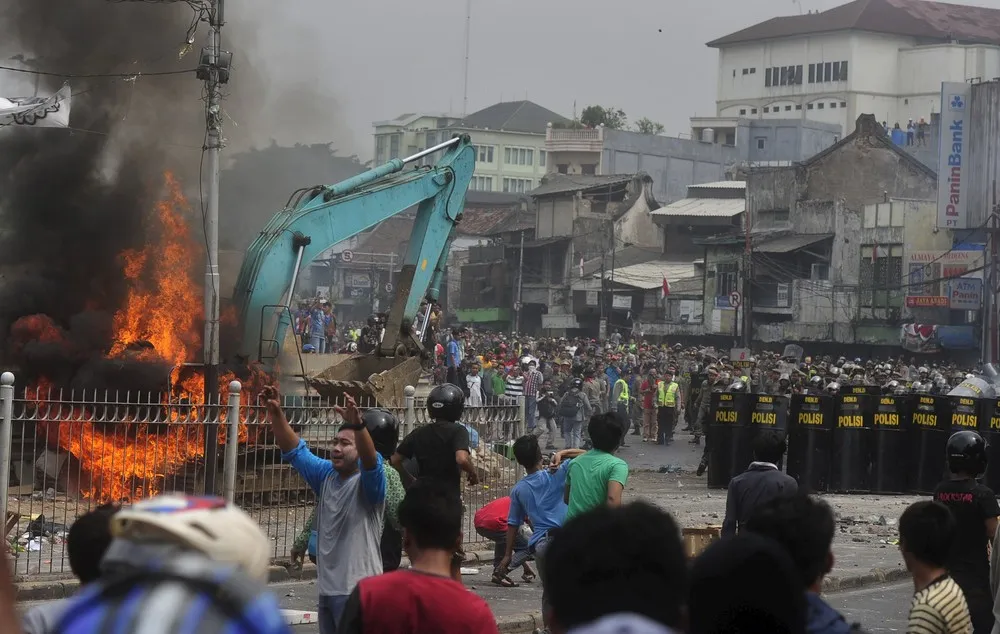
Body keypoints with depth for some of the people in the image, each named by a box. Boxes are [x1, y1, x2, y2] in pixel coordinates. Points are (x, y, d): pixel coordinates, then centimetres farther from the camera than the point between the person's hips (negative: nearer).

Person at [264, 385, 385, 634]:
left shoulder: (368, 482, -9)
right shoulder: (326, 475, 10)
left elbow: (371, 460, -29)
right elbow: (295, 450, 8)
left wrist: (358, 425, -47)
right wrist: (276, 414, -7)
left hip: (357, 590, -8)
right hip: (327, 587, 8)